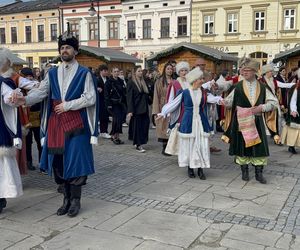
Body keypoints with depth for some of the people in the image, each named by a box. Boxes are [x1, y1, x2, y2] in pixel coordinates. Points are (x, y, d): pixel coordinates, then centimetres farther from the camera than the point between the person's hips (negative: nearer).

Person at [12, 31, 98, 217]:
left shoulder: (84, 73, 1)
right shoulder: (52, 73, 12)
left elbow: (90, 98, -7)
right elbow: (41, 92, -1)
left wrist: (67, 105, -11)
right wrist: (25, 99, -20)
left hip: (75, 123, -4)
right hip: (55, 122, 4)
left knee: (75, 160, -3)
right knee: (58, 161, 5)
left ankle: (75, 200, 9)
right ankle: (67, 199, 19)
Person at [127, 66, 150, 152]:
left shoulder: (143, 82, 13)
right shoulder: (131, 83, -5)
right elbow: (129, 98, -10)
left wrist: (147, 107, 9)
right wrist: (130, 110, -16)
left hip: (144, 108, 6)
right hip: (136, 109, -6)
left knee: (144, 125, 2)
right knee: (137, 126, 0)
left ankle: (139, 143, 14)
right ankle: (138, 145, 8)